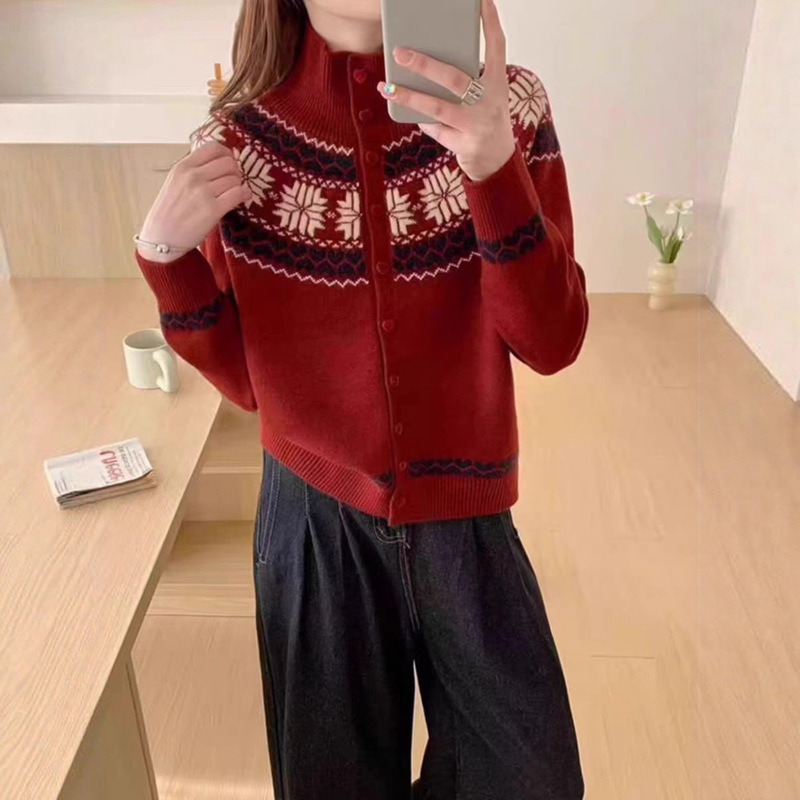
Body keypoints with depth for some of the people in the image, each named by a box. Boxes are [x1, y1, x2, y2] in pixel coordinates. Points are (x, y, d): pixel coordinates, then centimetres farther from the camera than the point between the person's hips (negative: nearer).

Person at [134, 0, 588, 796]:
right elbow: (245, 378, -2)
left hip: (463, 515, 1)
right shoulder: (236, 144, -9)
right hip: (313, 517, 0)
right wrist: (164, 252, -17)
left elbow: (551, 343, -15)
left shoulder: (506, 106, -9)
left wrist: (495, 166, -29)